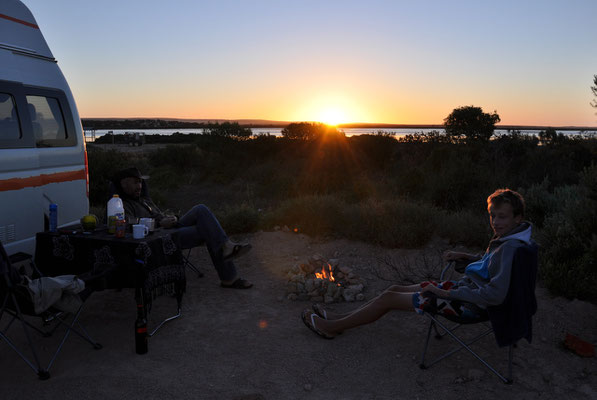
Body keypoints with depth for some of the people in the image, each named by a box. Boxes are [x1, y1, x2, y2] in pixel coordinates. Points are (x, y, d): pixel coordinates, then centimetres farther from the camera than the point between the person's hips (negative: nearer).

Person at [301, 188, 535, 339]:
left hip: (467, 304, -9)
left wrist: (446, 293, -27)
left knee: (388, 299, -3)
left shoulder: (510, 247, -25)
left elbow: (496, 295, -33)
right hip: (464, 288, 9)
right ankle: (338, 319, 25)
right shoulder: (505, 240, 4)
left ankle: (330, 327, 14)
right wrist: (465, 256, 11)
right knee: (395, 289, 12)